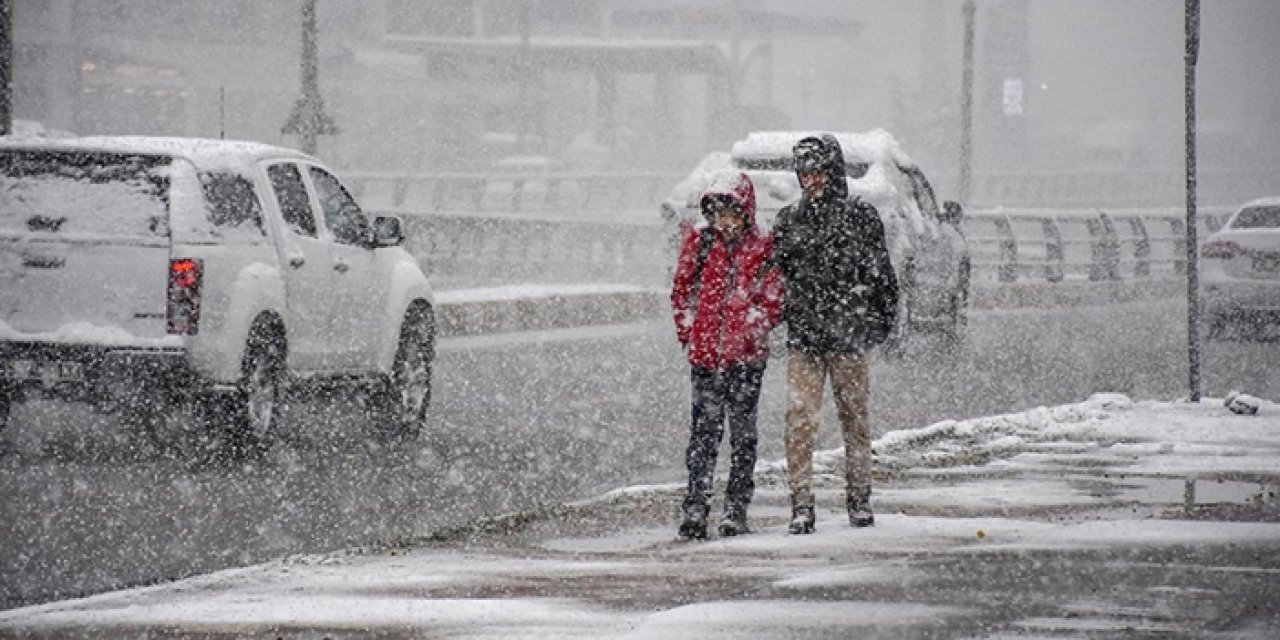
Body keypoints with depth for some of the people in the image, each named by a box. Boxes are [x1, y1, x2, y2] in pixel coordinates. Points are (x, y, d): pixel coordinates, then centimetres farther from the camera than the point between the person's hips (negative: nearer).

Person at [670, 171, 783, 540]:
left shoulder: (762, 249, 1)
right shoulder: (698, 243, 6)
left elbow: (773, 301, 3)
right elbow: (681, 290, 12)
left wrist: (753, 329, -8)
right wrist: (688, 334, 6)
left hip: (746, 355, 0)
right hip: (705, 353, 0)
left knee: (743, 432, 6)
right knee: (705, 430, -4)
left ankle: (736, 511, 13)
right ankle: (695, 510, -5)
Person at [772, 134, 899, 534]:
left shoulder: (860, 216, 1)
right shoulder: (789, 220, 9)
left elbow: (882, 273, 4)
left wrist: (885, 321, 2)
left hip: (848, 335, -2)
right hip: (803, 336, 2)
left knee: (854, 417, 9)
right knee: (799, 421, -8)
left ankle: (859, 500, 21)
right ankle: (801, 506, -8)